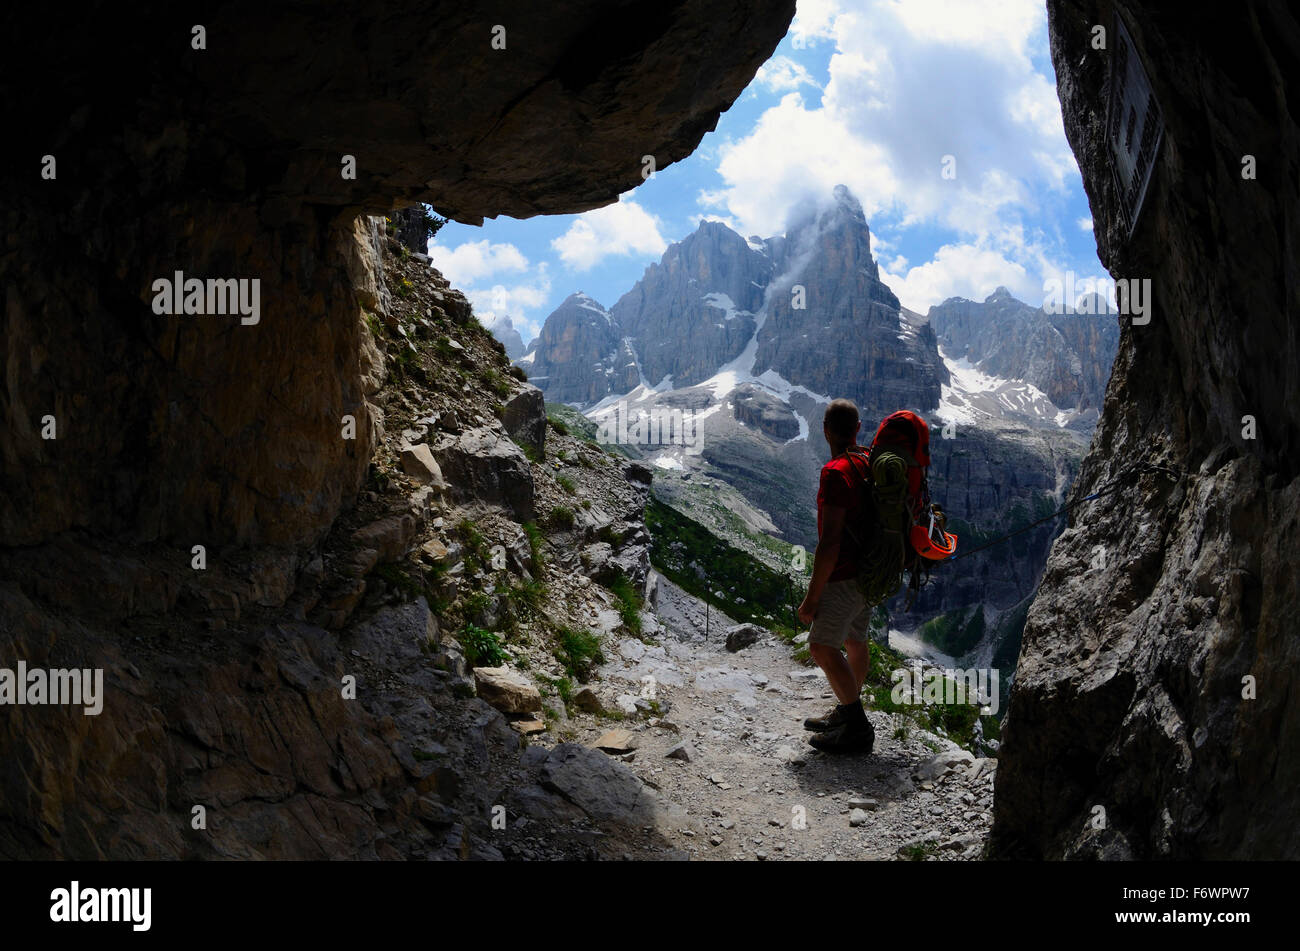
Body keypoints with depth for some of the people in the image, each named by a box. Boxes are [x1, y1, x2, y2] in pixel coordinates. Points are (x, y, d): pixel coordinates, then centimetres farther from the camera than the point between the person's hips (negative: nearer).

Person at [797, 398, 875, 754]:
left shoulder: (835, 473, -21)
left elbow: (830, 542, -25)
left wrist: (811, 598, -20)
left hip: (844, 575, -10)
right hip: (868, 571, 10)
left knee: (823, 647, -11)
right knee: (855, 641, 18)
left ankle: (858, 729, -9)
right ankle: (846, 714, 31)